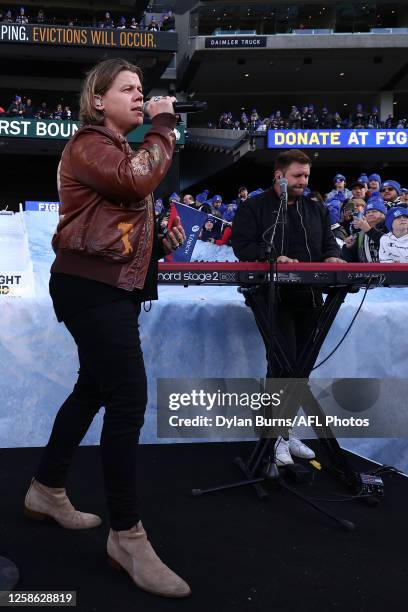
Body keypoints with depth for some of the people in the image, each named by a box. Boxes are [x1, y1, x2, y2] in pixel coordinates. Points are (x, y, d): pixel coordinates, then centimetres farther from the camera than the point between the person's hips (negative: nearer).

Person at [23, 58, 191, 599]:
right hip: (92, 286, -11)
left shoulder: (118, 151, 24)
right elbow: (140, 179, -26)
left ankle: (47, 490, 32)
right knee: (129, 399, -14)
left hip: (113, 285, 11)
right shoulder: (87, 145, -7)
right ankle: (127, 536, -5)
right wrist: (162, 124, -12)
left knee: (94, 388, 16)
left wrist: (160, 244, 9)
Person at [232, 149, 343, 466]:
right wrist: (274, 258, -22)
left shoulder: (317, 209, 17)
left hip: (309, 296, 6)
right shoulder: (254, 208, 1)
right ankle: (276, 435, 0)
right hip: (273, 296, -6)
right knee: (283, 362, -13)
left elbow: (329, 243, 18)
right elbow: (242, 245, -8)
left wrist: (332, 257, -6)